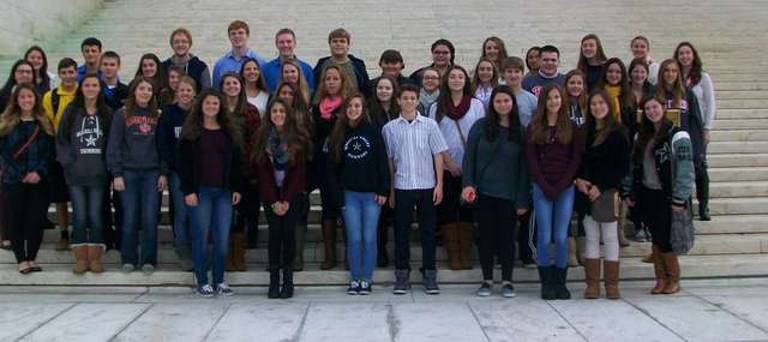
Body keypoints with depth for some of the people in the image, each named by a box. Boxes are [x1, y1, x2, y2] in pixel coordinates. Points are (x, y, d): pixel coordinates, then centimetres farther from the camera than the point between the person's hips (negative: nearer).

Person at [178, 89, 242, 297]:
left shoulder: (230, 132, 12)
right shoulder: (191, 131, 1)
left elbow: (236, 162, 13)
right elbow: (184, 163, -3)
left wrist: (236, 188, 7)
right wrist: (188, 191, -10)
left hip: (223, 191, 3)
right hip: (200, 191, -3)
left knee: (223, 239, 2)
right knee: (201, 238, 1)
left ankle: (219, 281, 14)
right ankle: (202, 282, 10)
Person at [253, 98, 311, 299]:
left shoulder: (298, 139, 0)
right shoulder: (262, 138, 3)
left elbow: (299, 171, -3)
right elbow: (263, 171, -1)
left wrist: (286, 200, -10)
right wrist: (274, 201, -8)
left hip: (293, 195, -1)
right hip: (270, 195, 1)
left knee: (288, 233, -5)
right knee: (275, 233, -5)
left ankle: (288, 281, 1)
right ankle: (274, 282, -1)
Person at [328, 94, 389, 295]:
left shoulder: (373, 131, 1)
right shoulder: (339, 134, 7)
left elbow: (382, 162, -1)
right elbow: (334, 165, 8)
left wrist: (383, 190, -6)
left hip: (372, 194, -1)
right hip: (349, 194, 1)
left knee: (369, 239, 1)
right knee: (354, 239, 3)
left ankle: (367, 280, 11)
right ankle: (355, 279, 13)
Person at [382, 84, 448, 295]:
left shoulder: (429, 125, 3)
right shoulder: (390, 128, 5)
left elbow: (438, 155, 3)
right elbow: (389, 160, 8)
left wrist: (439, 184, -3)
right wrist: (390, 190, 7)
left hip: (427, 185, 0)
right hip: (402, 186, 0)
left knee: (428, 231, 5)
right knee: (401, 232, 4)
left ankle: (430, 275, 13)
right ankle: (402, 276, 12)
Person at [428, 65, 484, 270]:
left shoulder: (477, 105, 6)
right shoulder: (437, 108, 6)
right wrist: (448, 161, -8)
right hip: (446, 168, 0)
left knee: (467, 211, 1)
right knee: (447, 211, -1)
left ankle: (465, 255, 9)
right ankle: (453, 255, 6)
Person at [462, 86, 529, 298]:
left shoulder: (520, 132, 3)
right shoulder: (480, 127, 1)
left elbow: (523, 167, 2)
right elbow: (469, 157, 1)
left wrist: (522, 199, -2)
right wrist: (467, 183, -11)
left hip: (509, 194, 0)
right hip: (484, 191, 0)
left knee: (507, 236, 5)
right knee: (486, 236, 6)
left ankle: (507, 281, 16)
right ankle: (487, 280, 17)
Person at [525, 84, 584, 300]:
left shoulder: (571, 128, 7)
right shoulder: (534, 128, 6)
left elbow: (576, 159, 2)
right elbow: (531, 160, 2)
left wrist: (561, 186, -7)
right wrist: (546, 186, -8)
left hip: (565, 189, 0)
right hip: (542, 189, 0)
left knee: (561, 237, 0)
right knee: (544, 237, 0)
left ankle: (560, 282, 10)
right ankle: (546, 282, 8)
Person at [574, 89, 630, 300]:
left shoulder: (618, 133, -3)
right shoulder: (584, 132, 9)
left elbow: (623, 167, -6)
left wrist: (601, 187, -13)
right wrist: (578, 179, -5)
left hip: (608, 191, -4)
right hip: (586, 192, 4)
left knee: (610, 238, 1)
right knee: (591, 238, 6)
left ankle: (612, 284, 7)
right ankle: (592, 284, 9)